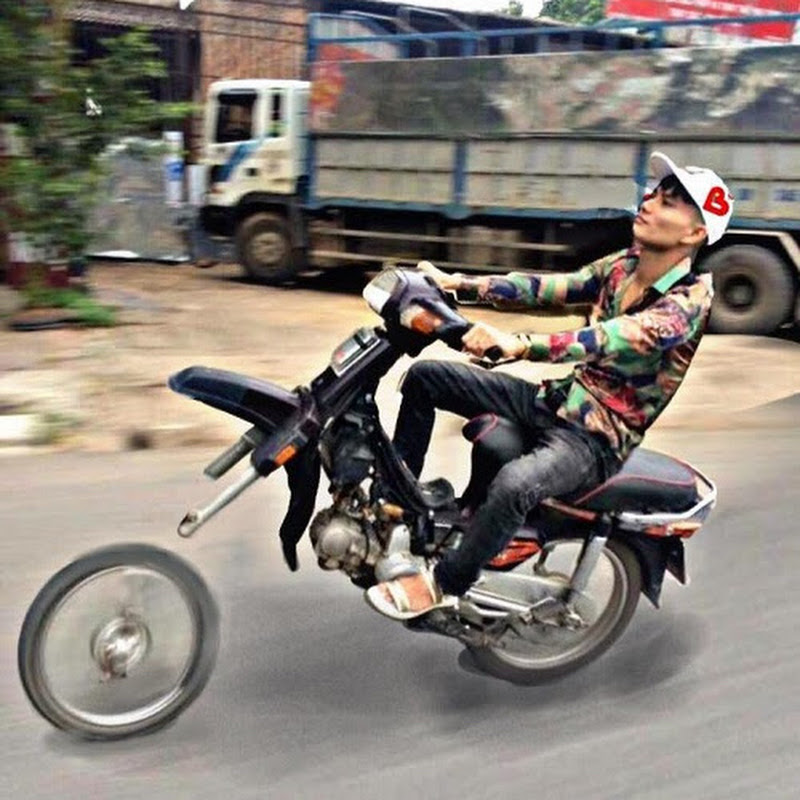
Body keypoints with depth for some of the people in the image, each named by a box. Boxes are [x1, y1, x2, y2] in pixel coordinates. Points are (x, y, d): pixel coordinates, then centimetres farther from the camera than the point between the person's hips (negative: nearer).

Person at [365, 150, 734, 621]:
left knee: (514, 484, -38)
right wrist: (457, 283, -7)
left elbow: (618, 338, -34)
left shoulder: (690, 299, -17)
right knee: (425, 377, 6)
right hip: (556, 399, 8)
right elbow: (544, 289, 3)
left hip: (595, 439, -8)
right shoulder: (622, 267, 6)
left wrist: (519, 344, -48)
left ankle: (443, 585, -13)